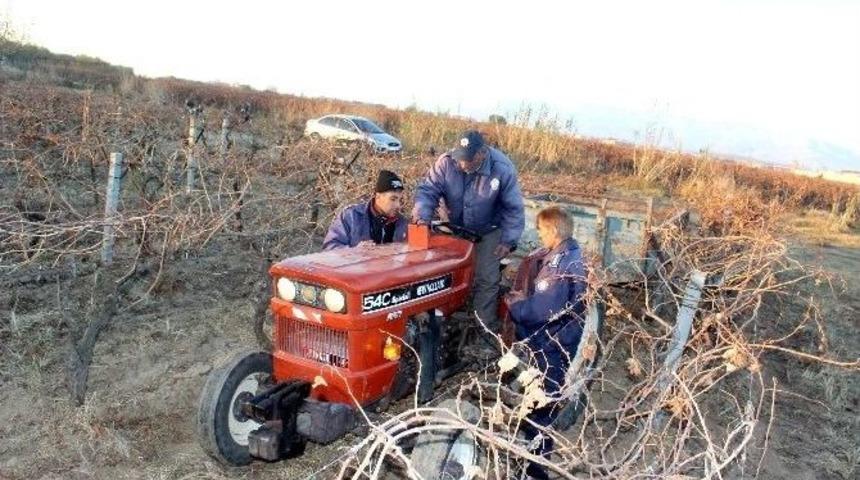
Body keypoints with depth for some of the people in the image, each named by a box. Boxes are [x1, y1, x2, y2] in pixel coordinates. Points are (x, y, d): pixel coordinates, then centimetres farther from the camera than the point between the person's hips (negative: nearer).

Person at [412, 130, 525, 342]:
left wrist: (508, 240, -19)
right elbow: (428, 190, -18)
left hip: (487, 231, -1)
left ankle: (487, 326, 15)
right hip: (453, 228, 2)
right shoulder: (446, 162, -24)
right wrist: (422, 214, -37)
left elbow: (513, 208, -16)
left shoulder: (502, 169, -25)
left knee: (487, 279, 1)